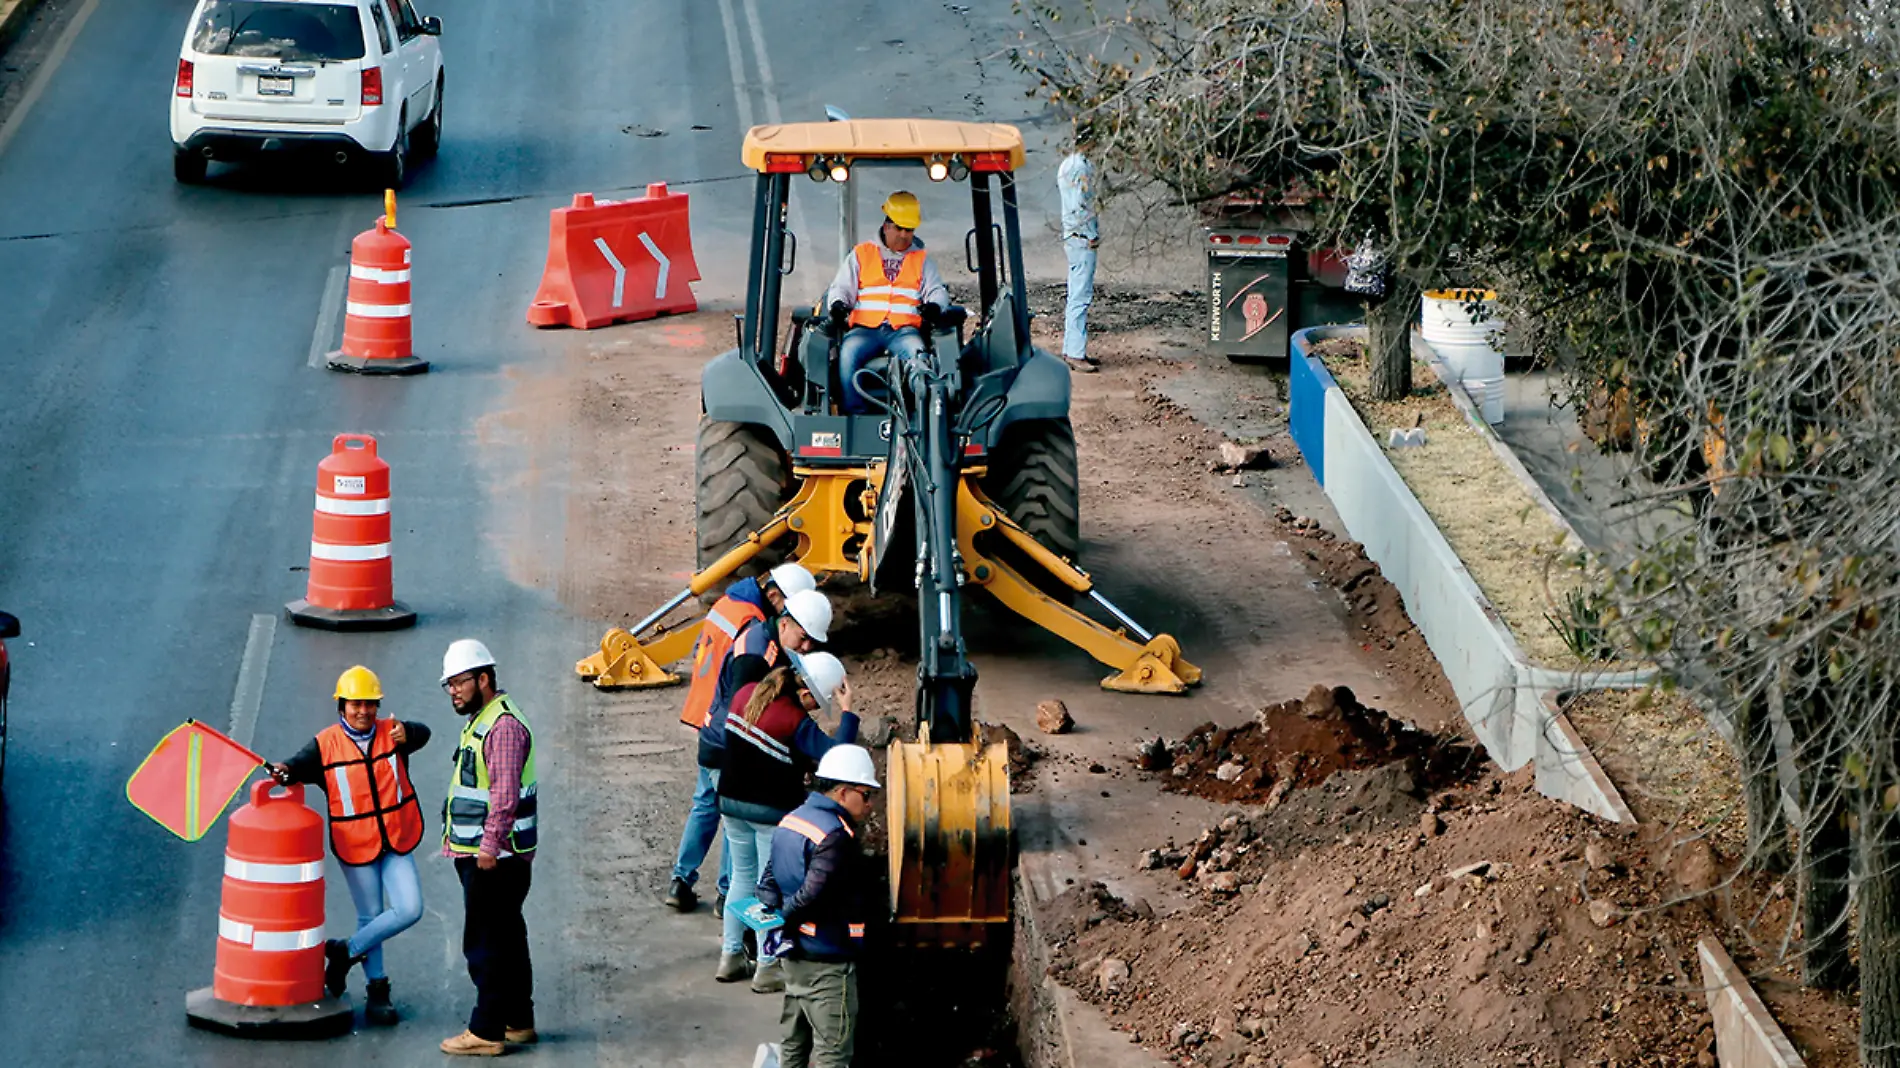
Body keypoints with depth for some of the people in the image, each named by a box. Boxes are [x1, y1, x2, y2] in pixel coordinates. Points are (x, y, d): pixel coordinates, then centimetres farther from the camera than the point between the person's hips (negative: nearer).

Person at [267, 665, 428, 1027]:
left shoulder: (390, 733, -4)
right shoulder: (326, 744, -5)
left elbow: (421, 735, -22)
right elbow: (301, 766, -14)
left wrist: (407, 734, -45)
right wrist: (283, 772, -37)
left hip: (396, 841, 2)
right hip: (355, 844, -2)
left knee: (410, 909, -6)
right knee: (370, 916, 6)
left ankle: (346, 951, 9)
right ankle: (377, 989, 20)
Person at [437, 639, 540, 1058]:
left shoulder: (504, 726, -18)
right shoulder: (479, 721, 15)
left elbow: (505, 795, -24)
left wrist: (490, 847, -24)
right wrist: (459, 839, 22)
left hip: (496, 857, -11)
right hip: (479, 854, 11)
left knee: (487, 944, -7)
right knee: (505, 939, 16)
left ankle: (486, 1031, -4)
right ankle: (518, 1022, 24)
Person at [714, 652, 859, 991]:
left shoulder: (746, 694, -2)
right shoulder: (795, 722, -24)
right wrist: (847, 712, -25)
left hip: (732, 800, 7)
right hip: (772, 811, -7)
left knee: (742, 877, 20)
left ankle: (730, 957, 25)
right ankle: (767, 969, 9)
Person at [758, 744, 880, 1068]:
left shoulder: (791, 821, 9)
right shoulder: (835, 836, -21)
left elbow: (769, 881, 12)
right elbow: (814, 893, -27)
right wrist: (788, 916, -11)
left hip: (793, 954, 9)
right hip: (827, 961, -9)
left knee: (795, 1039, 18)